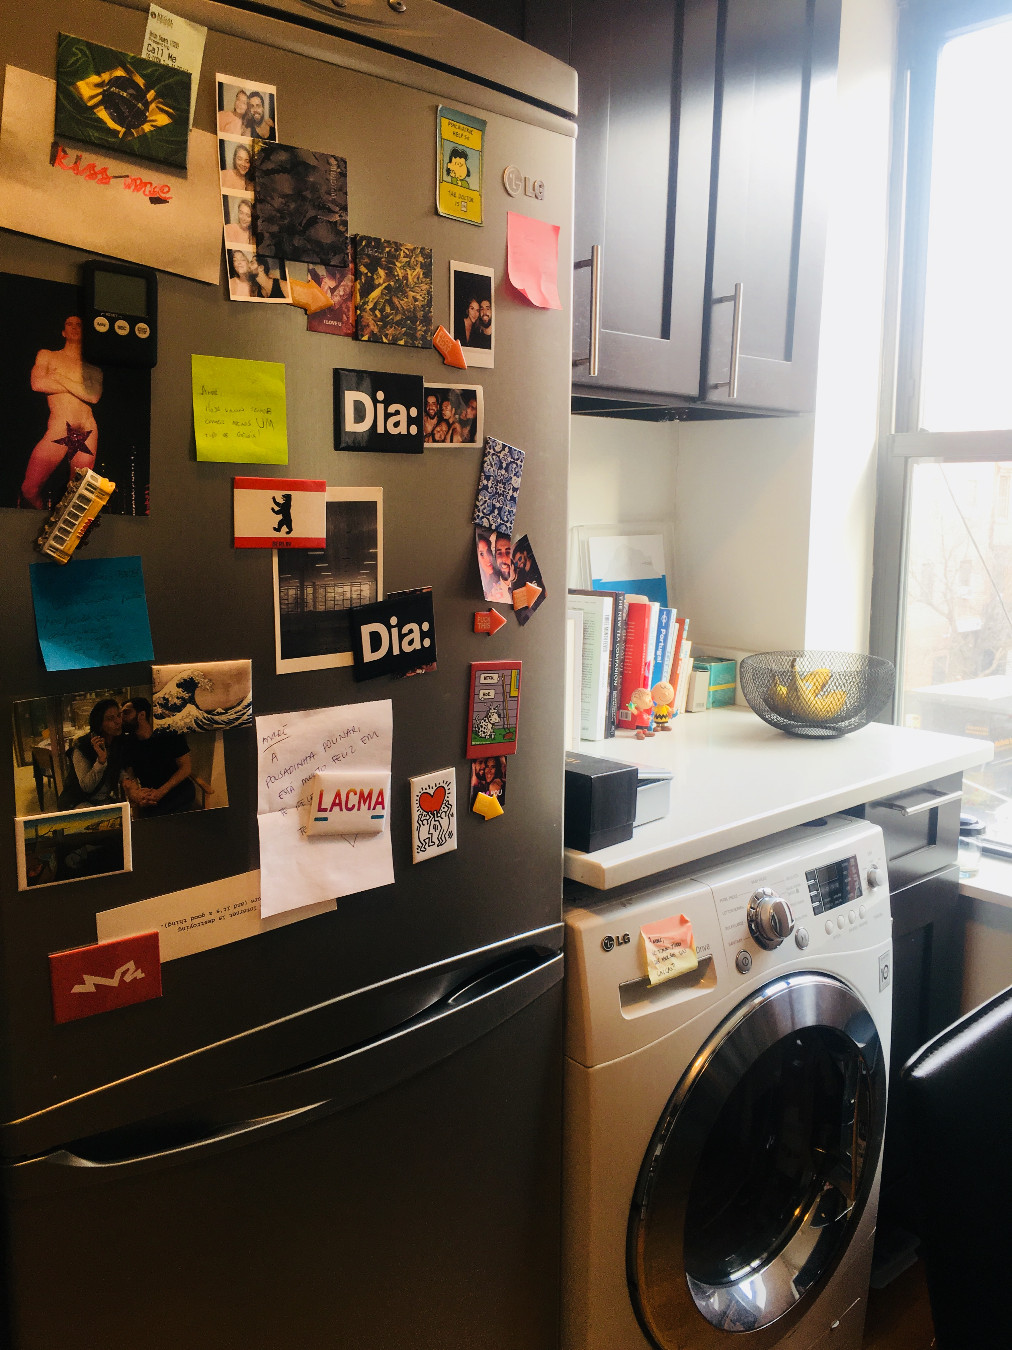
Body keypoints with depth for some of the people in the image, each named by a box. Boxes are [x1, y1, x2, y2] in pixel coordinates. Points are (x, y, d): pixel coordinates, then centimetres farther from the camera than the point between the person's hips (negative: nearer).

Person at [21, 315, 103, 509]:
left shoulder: (92, 367, 19)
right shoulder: (47, 356, 18)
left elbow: (94, 397, 1)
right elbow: (37, 384, -1)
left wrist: (60, 378, 3)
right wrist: (79, 387, 2)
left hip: (88, 434, 1)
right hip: (58, 432, -1)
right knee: (30, 490, -12)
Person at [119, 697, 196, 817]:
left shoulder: (171, 735, -5)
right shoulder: (128, 745, 6)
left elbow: (186, 768, -7)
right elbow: (128, 777, 0)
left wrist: (161, 792, -18)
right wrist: (134, 793, -26)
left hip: (179, 790, -4)